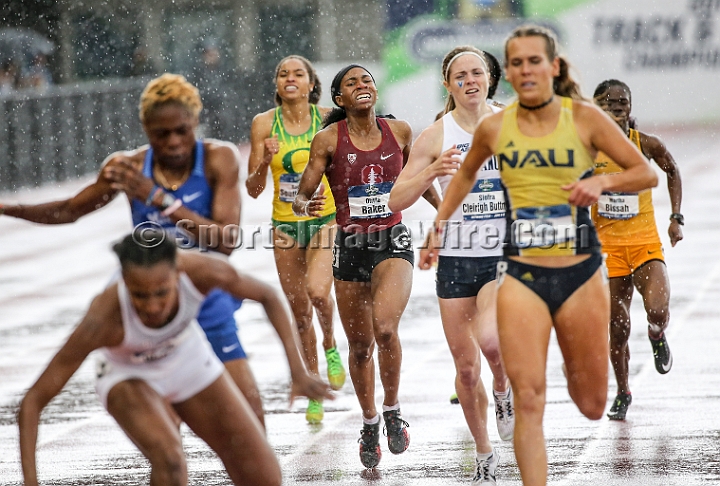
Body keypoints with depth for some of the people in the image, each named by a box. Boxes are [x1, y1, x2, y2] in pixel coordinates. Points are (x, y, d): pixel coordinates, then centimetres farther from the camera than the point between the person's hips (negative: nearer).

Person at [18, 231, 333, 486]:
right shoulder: (103, 318, -40)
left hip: (190, 363, 3)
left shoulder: (203, 272, -35)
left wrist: (297, 369, -20)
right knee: (168, 458, -34)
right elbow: (33, 402, -35)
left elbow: (268, 296, -13)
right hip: (129, 378, -3)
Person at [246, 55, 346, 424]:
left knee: (318, 291, -25)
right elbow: (253, 189, -1)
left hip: (325, 219, -2)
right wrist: (265, 161, -20)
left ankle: (331, 347, 6)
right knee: (299, 311, 6)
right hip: (286, 224, 2)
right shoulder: (264, 124, -3)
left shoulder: (328, 120, -4)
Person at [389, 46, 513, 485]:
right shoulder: (435, 137, 0)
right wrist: (431, 173, -21)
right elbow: (397, 200, -4)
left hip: (505, 255, -1)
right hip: (455, 259, 1)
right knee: (466, 367, 5)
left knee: (489, 338, -27)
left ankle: (504, 390, 8)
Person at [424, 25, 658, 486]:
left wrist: (602, 181, -17)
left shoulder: (585, 118, -4)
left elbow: (647, 174, 0)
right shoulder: (494, 128, 1)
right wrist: (440, 223, 15)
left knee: (592, 406, 11)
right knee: (529, 402, -13)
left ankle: (576, 369, 46)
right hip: (522, 275, 0)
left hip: (581, 275, 0)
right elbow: (466, 174, 23)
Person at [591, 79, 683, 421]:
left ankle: (657, 336, 17)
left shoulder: (647, 145, -4)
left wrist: (676, 218, 9)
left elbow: (672, 172, 15)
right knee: (618, 328, 3)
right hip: (607, 247, 0)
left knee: (658, 311, -21)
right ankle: (622, 393, 24)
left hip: (646, 244, 0)